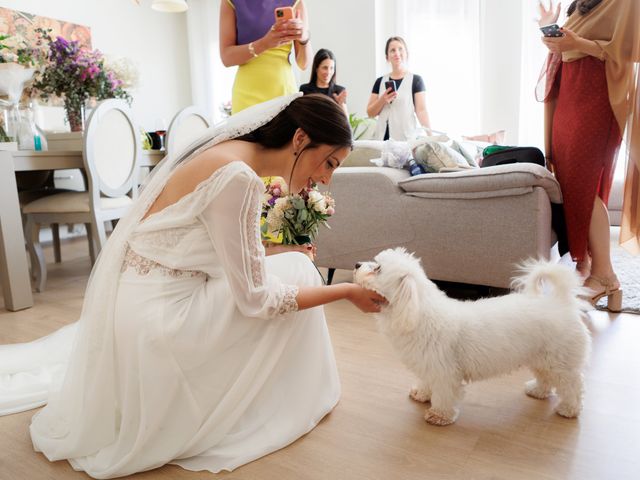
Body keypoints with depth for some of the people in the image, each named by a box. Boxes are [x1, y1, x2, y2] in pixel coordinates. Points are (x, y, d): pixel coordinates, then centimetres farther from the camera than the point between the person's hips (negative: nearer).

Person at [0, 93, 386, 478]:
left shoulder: (234, 155, 4)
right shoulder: (237, 177, -23)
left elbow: (242, 264, 9)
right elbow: (255, 299, -20)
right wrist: (347, 292, -11)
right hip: (156, 319, -9)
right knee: (296, 272, -4)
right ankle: (281, 407, 12)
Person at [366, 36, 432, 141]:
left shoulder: (415, 80, 1)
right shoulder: (380, 81, 11)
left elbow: (421, 110, -6)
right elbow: (370, 113, 10)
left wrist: (430, 135, -19)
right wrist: (382, 100, -9)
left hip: (406, 137, -3)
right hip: (383, 136, 3)